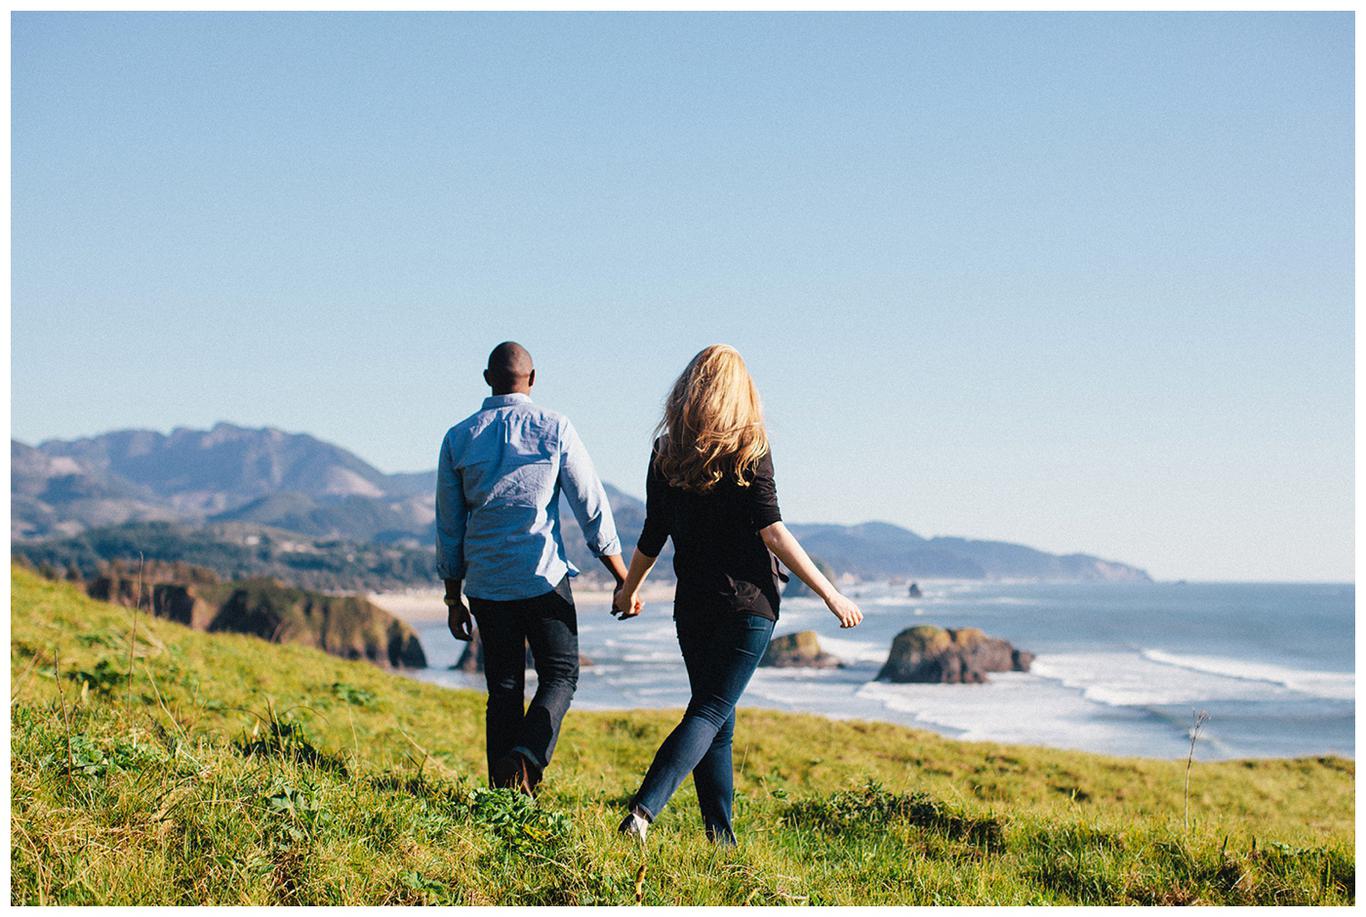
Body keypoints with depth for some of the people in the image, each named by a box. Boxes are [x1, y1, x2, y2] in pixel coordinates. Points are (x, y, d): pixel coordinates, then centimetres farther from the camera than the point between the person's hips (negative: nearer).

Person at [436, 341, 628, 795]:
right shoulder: (554, 429, -3)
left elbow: (449, 526, 9)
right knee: (560, 674, 9)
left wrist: (453, 598, 17)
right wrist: (622, 576, 5)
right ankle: (527, 755, -15)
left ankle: (505, 791, 7)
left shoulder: (458, 438, 5)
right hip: (543, 578, -3)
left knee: (503, 689, 10)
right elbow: (592, 506, -2)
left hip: (485, 584, 3)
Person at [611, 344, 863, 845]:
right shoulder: (749, 448, -6)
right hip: (748, 602, -4)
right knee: (710, 712, -6)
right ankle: (643, 809, -24)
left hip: (693, 604, 4)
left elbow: (653, 536, 9)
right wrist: (830, 593, -9)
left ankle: (720, 837, 13)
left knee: (717, 719, 13)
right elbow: (771, 530, -12)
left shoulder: (666, 452, 5)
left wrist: (629, 590, 26)